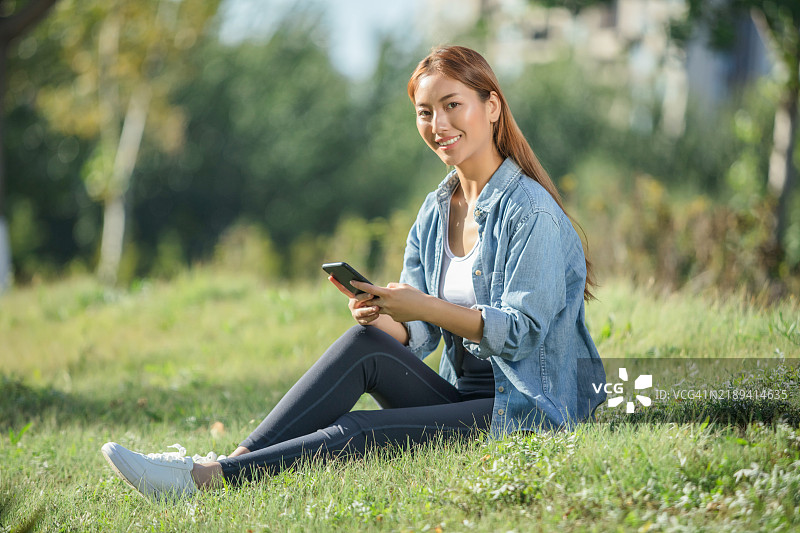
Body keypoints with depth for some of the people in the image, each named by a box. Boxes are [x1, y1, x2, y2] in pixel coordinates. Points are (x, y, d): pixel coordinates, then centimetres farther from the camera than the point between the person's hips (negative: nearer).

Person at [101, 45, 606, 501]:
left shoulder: (531, 213, -11)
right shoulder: (436, 211, 13)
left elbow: (522, 331, -18)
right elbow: (416, 334, 8)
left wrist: (425, 307, -27)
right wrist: (380, 315, -15)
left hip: (531, 408, -7)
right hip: (462, 396, 7)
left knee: (356, 433, -25)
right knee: (365, 343, -19)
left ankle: (209, 478, -28)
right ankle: (239, 458, -26)